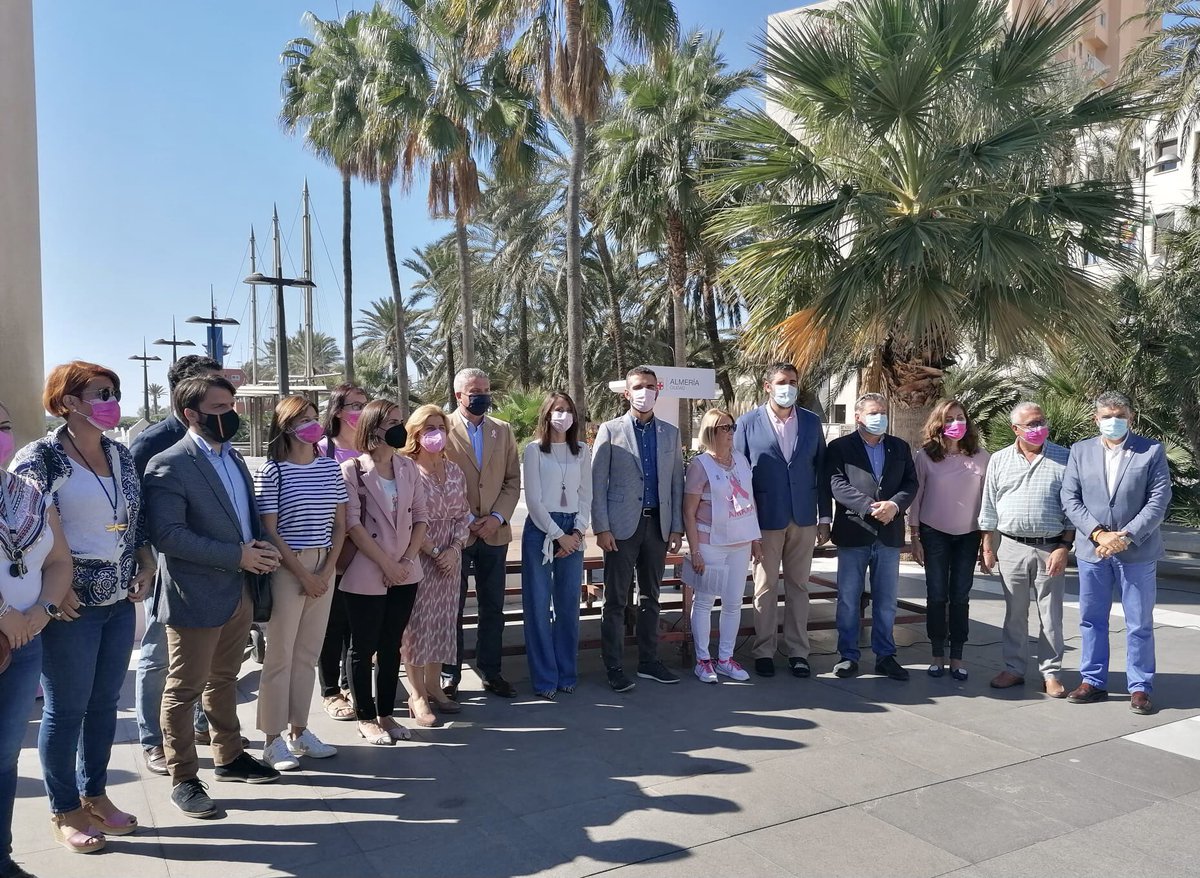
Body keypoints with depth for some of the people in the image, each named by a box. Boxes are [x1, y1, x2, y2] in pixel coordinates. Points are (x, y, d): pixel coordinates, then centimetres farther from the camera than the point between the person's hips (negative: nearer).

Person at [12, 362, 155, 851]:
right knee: (66, 708, 5)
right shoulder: (40, 457, -10)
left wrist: (145, 567, 5)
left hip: (120, 600, 6)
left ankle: (94, 794, 29)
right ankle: (65, 812, 21)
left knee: (105, 701, 14)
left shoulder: (120, 455, 9)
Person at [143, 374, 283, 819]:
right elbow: (168, 534, -22)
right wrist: (237, 555, -22)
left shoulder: (233, 458, 11)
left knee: (224, 680, 21)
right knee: (184, 689, 6)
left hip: (239, 591, 8)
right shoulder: (169, 466, -15)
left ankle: (229, 756, 35)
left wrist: (261, 546, -4)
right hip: (196, 596, -8)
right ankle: (183, 779, 18)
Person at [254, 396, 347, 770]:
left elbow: (339, 525, 7)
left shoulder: (330, 467, 6)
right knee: (280, 654, 3)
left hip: (324, 567, 5)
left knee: (308, 653, 12)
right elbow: (270, 531, -9)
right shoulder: (271, 472, -8)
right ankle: (273, 739, 13)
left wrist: (326, 571, -3)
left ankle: (299, 730, 23)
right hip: (286, 568, -5)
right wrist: (303, 574, -12)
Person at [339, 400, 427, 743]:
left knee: (391, 647, 13)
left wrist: (407, 559, -6)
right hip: (366, 575, -5)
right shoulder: (352, 470, -8)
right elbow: (352, 523, -13)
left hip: (405, 573, 5)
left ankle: (386, 713, 25)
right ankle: (366, 717, 20)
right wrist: (386, 563, -14)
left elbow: (420, 516, 6)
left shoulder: (408, 468, 6)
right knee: (364, 647, 7)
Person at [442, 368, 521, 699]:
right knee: (452, 609, 7)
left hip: (494, 532, 4)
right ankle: (450, 676, 18)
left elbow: (513, 481, 7)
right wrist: (465, 520, -11)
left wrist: (497, 517, -6)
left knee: (493, 608, 10)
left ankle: (490, 672, 22)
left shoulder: (503, 431, 9)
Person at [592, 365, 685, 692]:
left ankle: (648, 662, 23)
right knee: (616, 600, 1)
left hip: (657, 525, 4)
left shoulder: (671, 433, 10)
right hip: (621, 526, -4)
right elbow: (597, 482, -4)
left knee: (650, 597, 13)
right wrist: (601, 527, -10)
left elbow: (676, 483, 10)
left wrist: (676, 527, 5)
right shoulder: (610, 430, 0)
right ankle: (613, 667, 10)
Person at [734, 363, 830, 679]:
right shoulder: (748, 423, -3)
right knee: (765, 588, 7)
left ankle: (797, 651, 20)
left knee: (798, 587, 10)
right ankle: (764, 651, 18)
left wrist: (824, 517, 5)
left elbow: (821, 470, 8)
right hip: (765, 519, -2)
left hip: (804, 519, 3)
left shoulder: (811, 421, 6)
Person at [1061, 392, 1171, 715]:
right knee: (1091, 619, 10)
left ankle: (1140, 687, 17)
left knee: (1139, 624, 6)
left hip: (1137, 552, -2)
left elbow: (1159, 500, -7)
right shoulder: (1080, 451, 5)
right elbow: (1070, 499, 1)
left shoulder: (1152, 451, 0)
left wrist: (1127, 537, -15)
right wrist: (1098, 534, -12)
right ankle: (1093, 681, 22)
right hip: (1092, 550, 2)